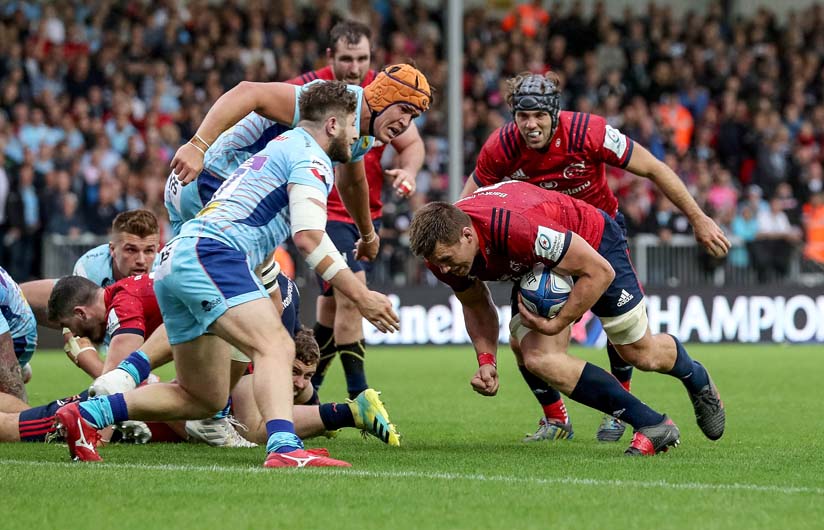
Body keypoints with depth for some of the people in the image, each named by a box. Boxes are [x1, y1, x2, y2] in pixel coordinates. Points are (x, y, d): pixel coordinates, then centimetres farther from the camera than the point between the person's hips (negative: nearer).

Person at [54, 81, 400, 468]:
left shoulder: (278, 149, 30)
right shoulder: (311, 157, 0)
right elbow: (308, 236, -14)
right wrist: (360, 296, -12)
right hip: (210, 253, -10)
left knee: (206, 399, 12)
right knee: (276, 349, -26)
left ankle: (84, 415, 12)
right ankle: (283, 448, -49)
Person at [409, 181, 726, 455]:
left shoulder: (515, 228, -45)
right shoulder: (441, 249, -22)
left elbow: (600, 271, -34)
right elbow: (476, 306, 0)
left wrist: (557, 324, -30)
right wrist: (486, 361, -15)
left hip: (594, 248, -6)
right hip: (537, 271, 6)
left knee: (642, 355, 9)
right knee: (539, 360, -16)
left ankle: (696, 379, 47)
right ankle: (652, 425, -4)